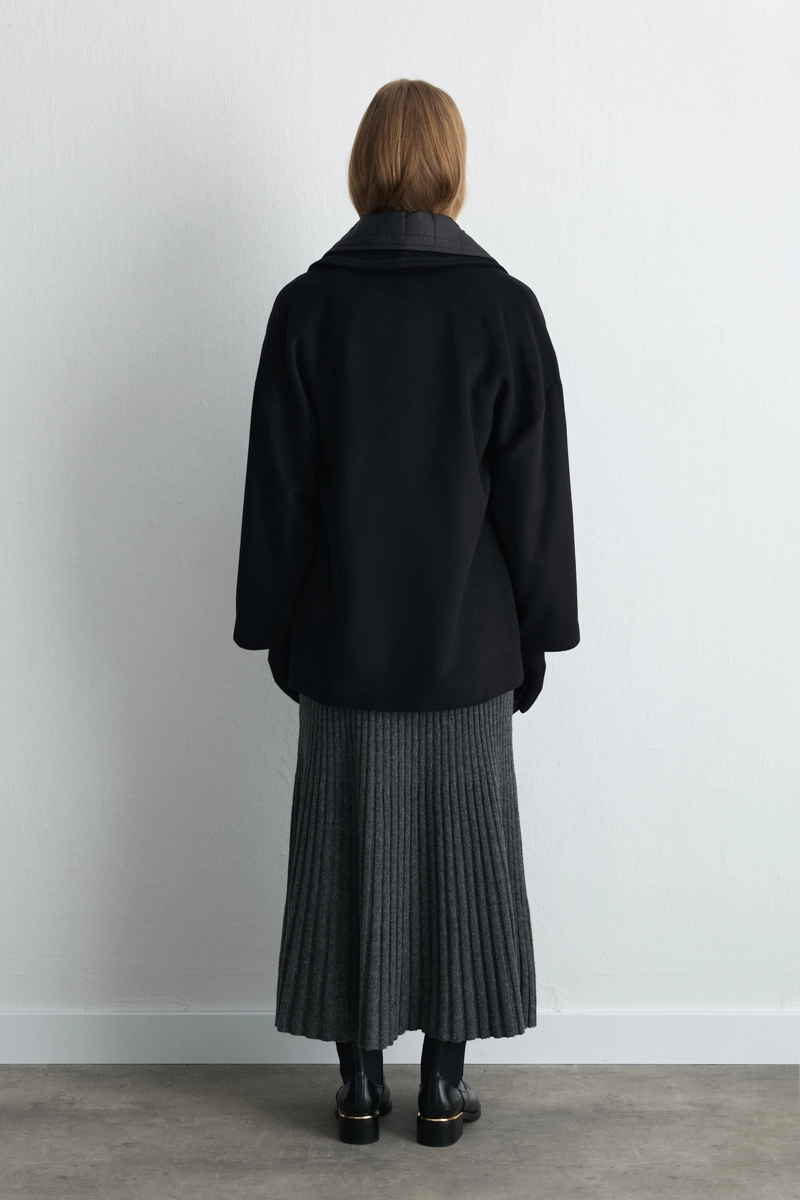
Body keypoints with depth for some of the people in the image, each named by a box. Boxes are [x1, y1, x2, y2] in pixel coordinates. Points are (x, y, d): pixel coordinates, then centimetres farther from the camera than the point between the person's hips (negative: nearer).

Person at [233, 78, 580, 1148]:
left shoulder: (308, 305, -5)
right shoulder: (503, 306, -6)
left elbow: (277, 487, -2)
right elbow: (535, 488, -4)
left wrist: (275, 626, 7)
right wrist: (537, 634, 5)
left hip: (343, 644, 1)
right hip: (468, 644, 0)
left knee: (352, 849, 10)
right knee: (459, 851, 10)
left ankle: (361, 1087, 20)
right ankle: (444, 1087, 19)